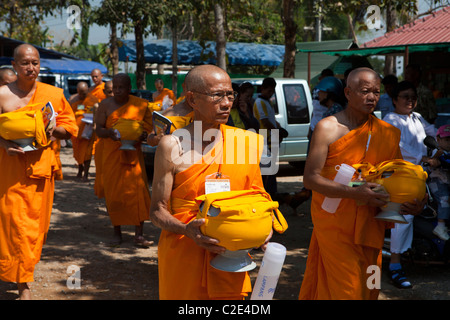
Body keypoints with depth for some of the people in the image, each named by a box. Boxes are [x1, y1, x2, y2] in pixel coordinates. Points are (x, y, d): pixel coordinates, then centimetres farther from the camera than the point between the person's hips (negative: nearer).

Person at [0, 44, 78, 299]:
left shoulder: (53, 94, 6)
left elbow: (70, 127, 12)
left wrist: (54, 129, -9)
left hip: (42, 164, 3)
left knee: (37, 220, 7)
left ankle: (26, 268, 26)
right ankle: (24, 286, -3)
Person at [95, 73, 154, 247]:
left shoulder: (140, 105, 3)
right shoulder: (106, 105, 2)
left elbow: (148, 128, 6)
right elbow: (98, 129, -1)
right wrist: (109, 133, -23)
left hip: (133, 153, 0)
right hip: (111, 154, 0)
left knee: (138, 191, -8)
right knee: (113, 193, 2)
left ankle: (139, 235, -4)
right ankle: (117, 232, 15)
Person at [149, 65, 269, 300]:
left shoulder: (246, 141, 3)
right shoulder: (173, 146, -6)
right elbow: (157, 210, -5)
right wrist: (186, 230, -24)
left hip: (230, 256, 3)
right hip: (182, 256, -2)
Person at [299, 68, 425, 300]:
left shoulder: (387, 133, 7)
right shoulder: (328, 128, -8)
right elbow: (310, 178, -14)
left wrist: (413, 202, -8)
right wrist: (355, 193, -26)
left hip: (370, 224, 5)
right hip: (335, 223, -5)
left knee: (368, 288, 12)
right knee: (347, 289, -8)